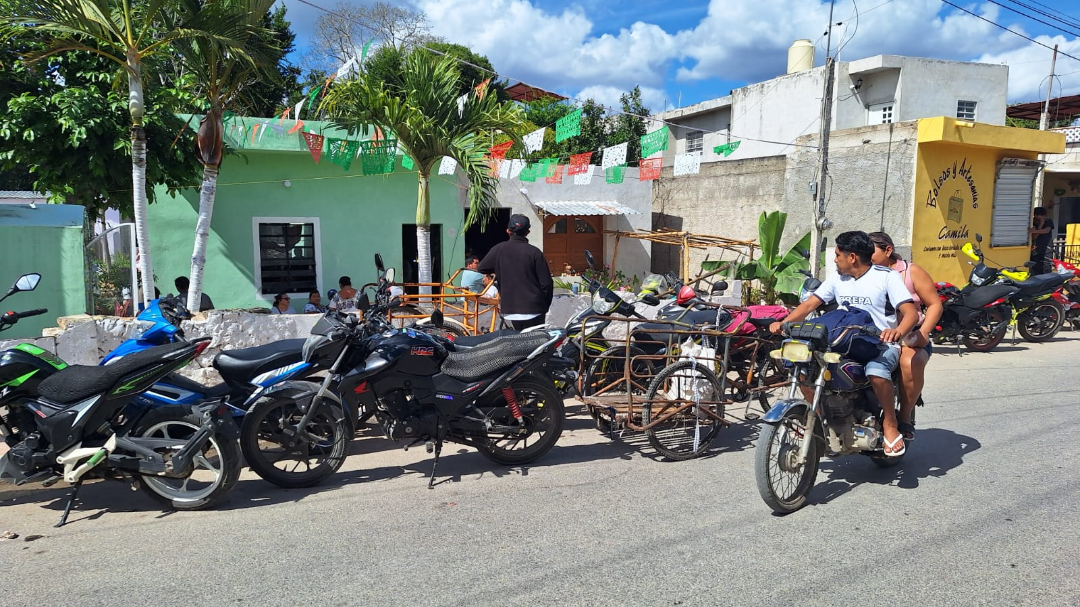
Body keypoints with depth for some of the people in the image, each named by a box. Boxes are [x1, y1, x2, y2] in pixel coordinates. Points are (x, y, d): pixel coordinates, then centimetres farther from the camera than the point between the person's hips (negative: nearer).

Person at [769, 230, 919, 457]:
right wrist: (784, 322, -11)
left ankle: (890, 424, -14)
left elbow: (910, 312, -15)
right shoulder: (837, 278, 10)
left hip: (881, 344, -5)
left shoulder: (886, 276, -7)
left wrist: (898, 331, -38)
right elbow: (810, 304, 6)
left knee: (876, 372, -38)